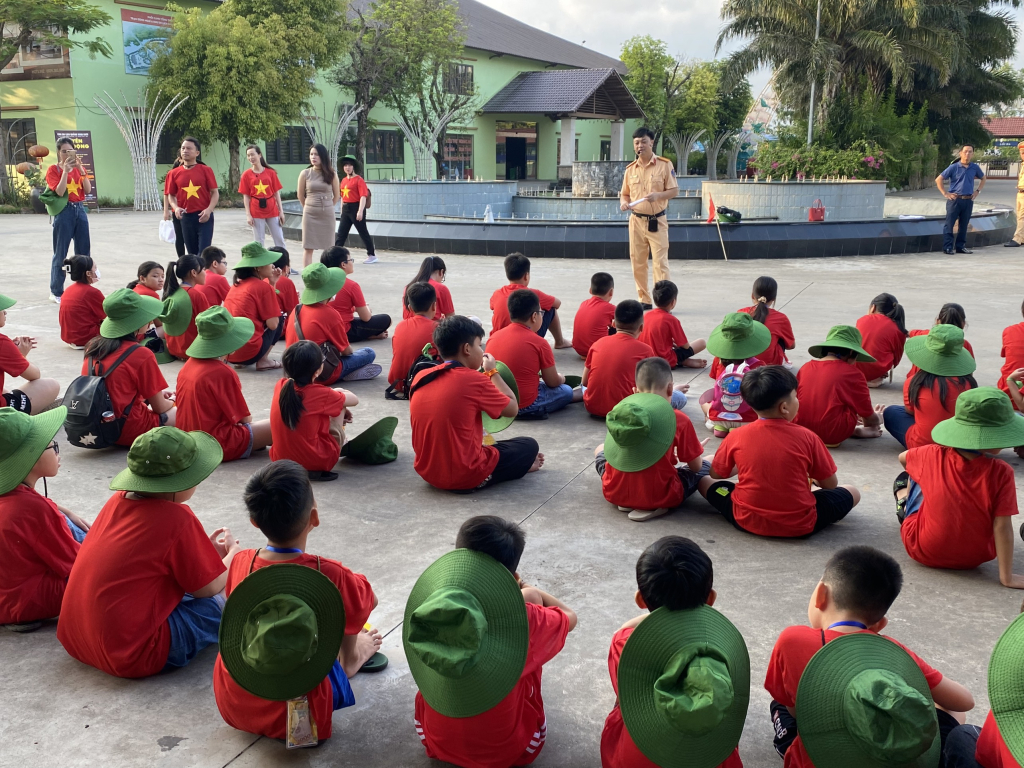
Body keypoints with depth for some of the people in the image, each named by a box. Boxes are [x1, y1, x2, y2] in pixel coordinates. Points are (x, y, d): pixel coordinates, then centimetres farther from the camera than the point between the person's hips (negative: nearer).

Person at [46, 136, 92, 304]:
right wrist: (65, 170, -19)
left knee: (84, 251, 8)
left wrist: (81, 170, -11)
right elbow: (59, 192, -16)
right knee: (60, 254, -2)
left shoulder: (79, 168, 11)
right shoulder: (53, 169, -3)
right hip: (64, 212, -5)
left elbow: (88, 190, -1)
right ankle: (56, 292, 5)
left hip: (80, 210, 5)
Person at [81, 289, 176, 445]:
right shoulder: (142, 355, -17)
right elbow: (160, 408, -8)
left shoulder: (93, 347, 2)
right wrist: (171, 403, 15)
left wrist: (155, 395, 20)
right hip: (128, 431, -7)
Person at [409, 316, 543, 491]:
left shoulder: (421, 377, 0)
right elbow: (512, 408, -3)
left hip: (427, 471, 7)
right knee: (529, 445, 13)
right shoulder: (474, 379, -16)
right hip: (465, 476, -6)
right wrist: (492, 372, 8)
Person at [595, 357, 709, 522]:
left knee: (600, 449, 32)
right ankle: (654, 507, -2)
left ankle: (627, 502, 10)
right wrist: (696, 451, 25)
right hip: (658, 497, -4)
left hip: (614, 493, 4)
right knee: (705, 466, 20)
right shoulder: (679, 419, -10)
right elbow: (695, 466, 1)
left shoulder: (619, 409, 2)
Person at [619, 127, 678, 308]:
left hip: (657, 221, -4)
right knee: (637, 262, 7)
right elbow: (625, 194, 14)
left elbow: (674, 190, -4)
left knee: (660, 261, -7)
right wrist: (624, 202, -9)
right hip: (636, 220, 4)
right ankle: (644, 300, 17)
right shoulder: (630, 169, 8)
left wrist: (658, 195, -23)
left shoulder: (665, 164, -3)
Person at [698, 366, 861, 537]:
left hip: (747, 520, -1)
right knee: (852, 492, 20)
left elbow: (715, 474, 5)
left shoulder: (737, 436, -10)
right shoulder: (806, 437, -13)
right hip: (800, 524, 1)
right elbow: (831, 484, -3)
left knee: (705, 481, 23)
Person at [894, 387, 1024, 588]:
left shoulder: (935, 456, -16)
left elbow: (902, 458, 7)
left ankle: (904, 502, 44)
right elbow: (1002, 527, -21)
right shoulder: (1001, 473, -22)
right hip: (973, 559, 0)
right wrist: (1006, 576, -15)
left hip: (922, 552, 1)